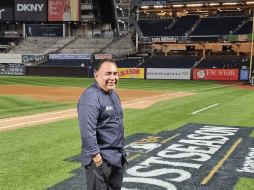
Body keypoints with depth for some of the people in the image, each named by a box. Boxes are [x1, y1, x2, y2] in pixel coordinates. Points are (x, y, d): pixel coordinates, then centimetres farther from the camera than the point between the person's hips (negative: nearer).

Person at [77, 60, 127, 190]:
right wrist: (96, 156, -25)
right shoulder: (90, 97, -20)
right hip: (101, 159, -9)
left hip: (119, 157, 9)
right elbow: (87, 131, -25)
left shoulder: (114, 94, 11)